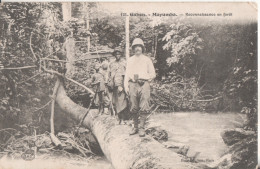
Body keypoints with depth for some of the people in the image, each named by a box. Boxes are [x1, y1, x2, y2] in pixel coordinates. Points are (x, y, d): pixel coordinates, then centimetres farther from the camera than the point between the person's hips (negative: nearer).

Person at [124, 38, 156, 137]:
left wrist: (148, 79, 2)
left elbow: (153, 74, 17)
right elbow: (127, 74, 14)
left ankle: (141, 128, -6)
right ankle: (135, 127, 12)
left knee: (144, 108, -10)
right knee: (133, 108, 2)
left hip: (144, 84, -2)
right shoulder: (130, 60, 20)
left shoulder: (147, 60, 16)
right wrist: (126, 86, 4)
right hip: (133, 84, 2)